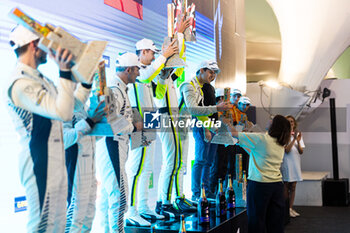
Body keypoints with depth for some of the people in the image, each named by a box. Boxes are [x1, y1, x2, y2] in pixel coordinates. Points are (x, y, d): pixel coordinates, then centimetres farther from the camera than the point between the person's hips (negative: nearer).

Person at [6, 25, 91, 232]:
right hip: (40, 165, -10)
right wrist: (65, 72, -30)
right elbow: (63, 113, -27)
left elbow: (72, 104, 25)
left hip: (56, 162, 10)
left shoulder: (40, 79, 15)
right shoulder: (21, 83, -18)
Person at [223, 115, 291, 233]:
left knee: (256, 222, 1)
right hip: (277, 184, 7)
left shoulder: (261, 138, -10)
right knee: (275, 223, 8)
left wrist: (228, 123, 16)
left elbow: (234, 133, -3)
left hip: (260, 184, -6)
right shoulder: (281, 145, 12)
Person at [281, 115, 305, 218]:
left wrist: (298, 141, -14)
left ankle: (290, 208, 14)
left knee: (293, 187, 8)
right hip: (286, 163, -5)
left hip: (296, 163, 6)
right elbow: (287, 150, -16)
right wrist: (294, 139, -21)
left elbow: (301, 152, 2)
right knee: (286, 188, -1)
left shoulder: (298, 134, 10)